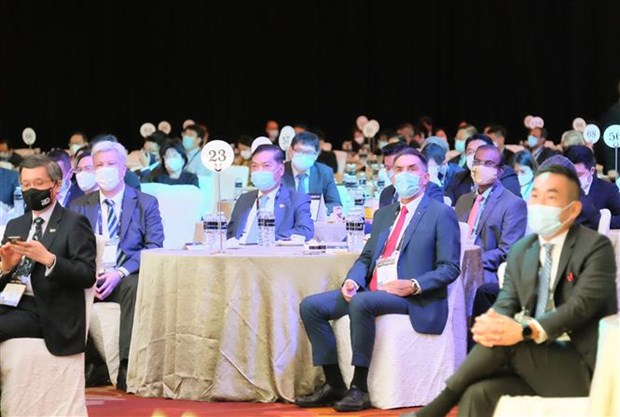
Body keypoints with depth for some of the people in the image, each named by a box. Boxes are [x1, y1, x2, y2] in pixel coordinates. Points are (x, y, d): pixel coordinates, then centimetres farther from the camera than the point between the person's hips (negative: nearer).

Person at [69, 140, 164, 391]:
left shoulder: (146, 204, 11)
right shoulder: (80, 207, 18)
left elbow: (154, 248, 0)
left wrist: (120, 273, -16)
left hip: (127, 277, -2)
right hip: (89, 277, 2)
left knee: (137, 287, -37)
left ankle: (127, 367, -37)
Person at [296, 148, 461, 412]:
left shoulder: (441, 214, 0)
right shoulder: (383, 214, 22)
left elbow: (449, 269, -6)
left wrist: (413, 286, -20)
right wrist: (352, 280, -3)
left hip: (413, 299, -8)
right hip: (371, 291, 8)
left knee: (361, 303, -36)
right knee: (311, 306, -7)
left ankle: (359, 388, -27)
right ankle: (334, 385, -6)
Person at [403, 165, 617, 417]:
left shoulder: (596, 247, -5)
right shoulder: (520, 251, 14)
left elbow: (582, 304, -19)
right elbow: (506, 304, 6)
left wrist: (524, 331, -34)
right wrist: (490, 323, -21)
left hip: (584, 369, -5)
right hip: (533, 364, 5)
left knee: (503, 343, -27)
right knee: (478, 394, -24)